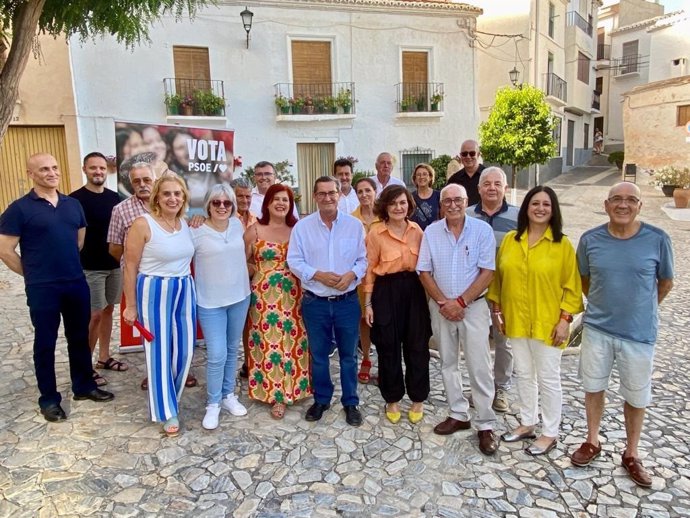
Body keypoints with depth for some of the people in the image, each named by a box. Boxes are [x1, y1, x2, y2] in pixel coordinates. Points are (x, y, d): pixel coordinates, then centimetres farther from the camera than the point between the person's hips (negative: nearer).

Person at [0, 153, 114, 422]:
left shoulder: (73, 204, 7)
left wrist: (69, 267, 15)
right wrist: (33, 275, 1)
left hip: (77, 284, 5)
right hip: (42, 289, -4)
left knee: (80, 338, 15)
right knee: (45, 343, 8)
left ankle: (84, 386, 31)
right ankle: (49, 398, 22)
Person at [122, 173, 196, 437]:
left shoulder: (186, 224, 4)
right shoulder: (143, 224, -12)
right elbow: (130, 267, -9)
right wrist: (131, 305, -7)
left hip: (185, 291, 6)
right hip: (154, 293, -5)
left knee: (184, 351, 10)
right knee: (159, 352, 4)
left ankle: (168, 396, 36)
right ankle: (168, 412, 19)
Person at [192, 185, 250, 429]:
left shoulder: (237, 225, 0)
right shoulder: (196, 232, -14)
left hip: (239, 297, 5)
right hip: (210, 302, -5)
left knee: (232, 350, 16)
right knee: (217, 355, -5)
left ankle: (228, 395, 33)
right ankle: (213, 404, 15)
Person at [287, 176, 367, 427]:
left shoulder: (355, 225, -1)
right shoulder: (302, 227, -2)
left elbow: (363, 259, 1)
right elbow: (294, 261, -3)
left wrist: (352, 275, -17)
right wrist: (319, 275, -16)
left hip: (347, 301, 0)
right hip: (315, 303, 0)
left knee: (348, 355, 12)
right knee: (318, 355, 14)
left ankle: (350, 402, 29)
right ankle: (321, 399, 33)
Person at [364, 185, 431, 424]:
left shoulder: (417, 230, 3)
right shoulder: (375, 234, -6)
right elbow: (369, 269, -2)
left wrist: (428, 293, 6)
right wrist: (368, 303, -4)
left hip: (414, 290, 3)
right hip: (387, 292, -2)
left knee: (417, 345, 8)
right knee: (388, 347, 7)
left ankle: (418, 399, 26)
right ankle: (392, 399, 26)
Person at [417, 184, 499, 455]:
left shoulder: (482, 230, -7)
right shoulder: (431, 232, 0)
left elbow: (487, 272, -10)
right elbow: (424, 272, 1)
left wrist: (460, 302, -14)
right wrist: (443, 303, -9)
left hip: (473, 306, -3)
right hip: (441, 307, 3)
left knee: (479, 367, -1)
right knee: (448, 363, 13)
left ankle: (485, 425, 12)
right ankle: (458, 415, 29)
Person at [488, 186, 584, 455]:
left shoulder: (562, 245, -8)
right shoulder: (509, 240, 1)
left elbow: (571, 286, -6)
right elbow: (499, 277, 7)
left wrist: (565, 319, -11)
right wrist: (497, 310, 5)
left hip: (548, 323, -4)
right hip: (516, 320, 4)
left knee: (548, 378, 7)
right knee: (523, 374, 17)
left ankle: (550, 433, 24)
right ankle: (527, 423, 34)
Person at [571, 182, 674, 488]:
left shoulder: (658, 240, -11)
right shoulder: (590, 240, -6)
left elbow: (666, 283, 4)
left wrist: (640, 310, 11)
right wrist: (602, 305, 11)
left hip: (639, 334, -1)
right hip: (596, 329, 2)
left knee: (636, 397, 12)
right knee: (593, 387, 14)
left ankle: (631, 454, 32)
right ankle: (592, 442, 35)